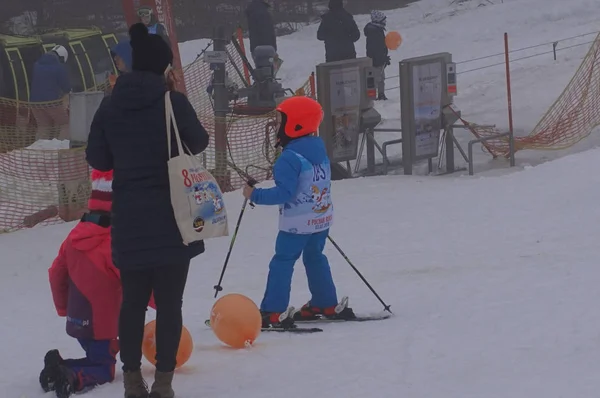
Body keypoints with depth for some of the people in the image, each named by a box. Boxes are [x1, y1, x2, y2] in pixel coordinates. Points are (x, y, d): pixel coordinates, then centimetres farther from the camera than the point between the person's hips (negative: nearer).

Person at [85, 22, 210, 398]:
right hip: (170, 218, -3)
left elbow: (97, 158, 5)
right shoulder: (173, 102, -11)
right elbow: (198, 142, 0)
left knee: (133, 300, 12)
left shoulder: (111, 104, 1)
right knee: (169, 301, 2)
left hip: (128, 220, 4)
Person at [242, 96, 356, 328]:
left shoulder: (290, 158, -20)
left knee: (282, 261, -4)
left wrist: (256, 195, -17)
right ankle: (327, 304, 29)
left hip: (297, 223, -8)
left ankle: (274, 312, -8)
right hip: (322, 218, 8)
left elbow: (285, 192, -23)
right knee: (315, 258, 23)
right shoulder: (320, 151, 7)